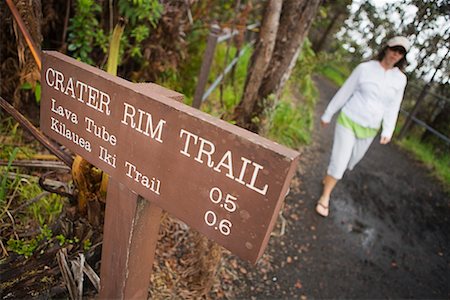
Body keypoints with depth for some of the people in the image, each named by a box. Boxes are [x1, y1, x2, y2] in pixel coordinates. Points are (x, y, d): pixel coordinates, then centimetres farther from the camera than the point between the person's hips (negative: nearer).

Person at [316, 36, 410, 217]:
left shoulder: (400, 79, 1)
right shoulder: (365, 68, -7)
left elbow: (393, 107, 6)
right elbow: (344, 93, -2)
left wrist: (388, 131, -2)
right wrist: (328, 114, 2)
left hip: (369, 130, 4)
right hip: (348, 121, -4)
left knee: (350, 161, 17)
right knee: (339, 161, -6)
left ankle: (329, 178, 45)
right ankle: (325, 197, 11)